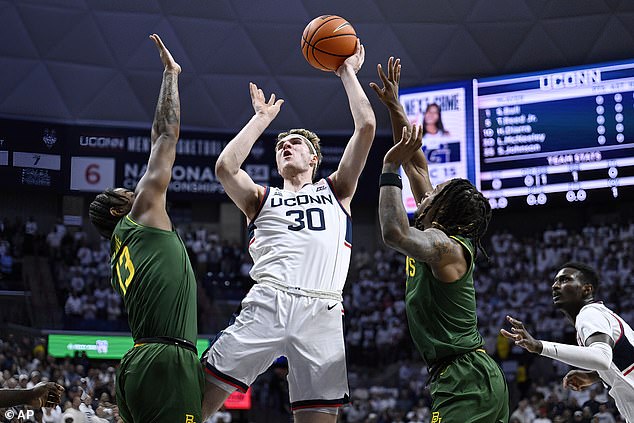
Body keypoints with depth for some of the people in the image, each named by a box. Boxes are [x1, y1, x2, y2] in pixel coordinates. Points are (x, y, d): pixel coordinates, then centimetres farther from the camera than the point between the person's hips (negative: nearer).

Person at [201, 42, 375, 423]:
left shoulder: (336, 191, 26)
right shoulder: (262, 198, 26)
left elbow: (366, 125, 16)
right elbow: (225, 166, 4)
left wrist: (348, 73, 25)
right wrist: (263, 118, 16)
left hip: (322, 313, 0)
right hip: (267, 303, 0)